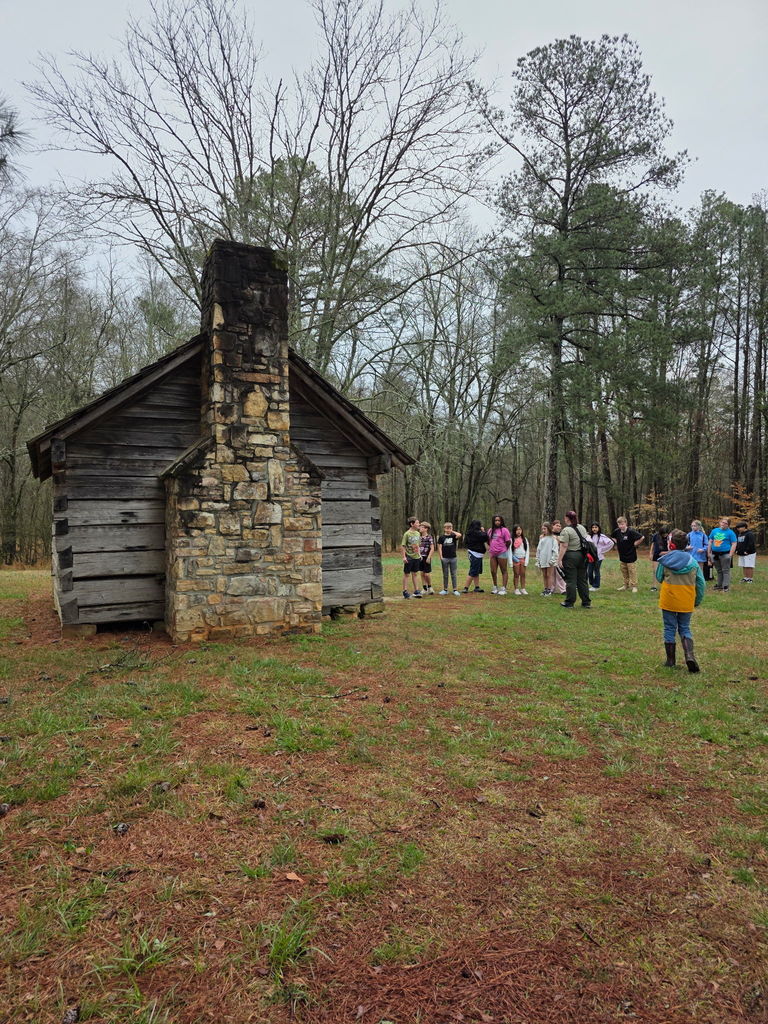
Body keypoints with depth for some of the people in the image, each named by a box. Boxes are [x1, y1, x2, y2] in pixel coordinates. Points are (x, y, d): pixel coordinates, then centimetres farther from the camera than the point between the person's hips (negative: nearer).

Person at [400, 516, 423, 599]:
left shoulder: (418, 533, 8)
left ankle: (416, 590, 15)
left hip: (416, 557, 6)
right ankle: (405, 591, 8)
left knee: (415, 574, 11)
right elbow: (402, 546, -12)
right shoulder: (407, 534, -12)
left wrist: (419, 554, 13)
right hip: (409, 557, -6)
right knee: (406, 574, 2)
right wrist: (404, 557, -16)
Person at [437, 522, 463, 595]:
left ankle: (455, 589, 9)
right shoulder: (441, 537, 1)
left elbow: (459, 535, -21)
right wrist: (441, 557, -8)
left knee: (453, 574, 5)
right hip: (445, 558, 0)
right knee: (445, 575, 9)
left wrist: (452, 531, -6)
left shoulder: (453, 536, 2)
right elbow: (439, 547, 0)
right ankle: (445, 589, 17)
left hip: (453, 558, 0)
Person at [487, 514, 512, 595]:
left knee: (504, 571, 0)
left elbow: (508, 542, -4)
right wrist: (490, 547, 13)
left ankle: (503, 588, 3)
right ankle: (495, 587, 22)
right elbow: (488, 541, 24)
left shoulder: (504, 530, -4)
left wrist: (504, 549, 6)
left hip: (501, 553, -6)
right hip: (493, 554, 6)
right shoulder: (490, 530, 14)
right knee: (493, 571, 8)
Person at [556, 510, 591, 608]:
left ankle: (569, 603, 5)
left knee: (570, 580, -1)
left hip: (570, 556, -7)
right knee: (582, 580, 11)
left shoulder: (566, 530, -13)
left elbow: (564, 546, -17)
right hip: (582, 556, 7)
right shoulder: (582, 528, 10)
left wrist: (560, 559, -14)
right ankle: (586, 602, 14)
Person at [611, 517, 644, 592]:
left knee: (632, 572, 1)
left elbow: (642, 537, -22)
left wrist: (635, 544, -12)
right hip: (622, 556, 6)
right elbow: (613, 537, 21)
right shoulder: (617, 531, -2)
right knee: (624, 572, 14)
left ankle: (634, 586, 9)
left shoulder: (631, 532, -19)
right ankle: (625, 585, 24)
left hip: (631, 556, -6)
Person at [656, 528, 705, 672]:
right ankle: (689, 655, -7)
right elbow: (701, 583, 3)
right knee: (685, 629, 14)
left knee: (669, 629, 10)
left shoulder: (664, 560, -9)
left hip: (668, 601, -2)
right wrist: (698, 600, 14)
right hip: (687, 603, 2)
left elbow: (659, 578, 6)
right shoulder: (693, 561, -2)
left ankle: (670, 660, 15)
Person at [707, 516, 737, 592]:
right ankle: (719, 585, 25)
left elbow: (734, 544, -7)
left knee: (725, 571, -2)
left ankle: (726, 586, 0)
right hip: (715, 554, 5)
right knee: (719, 571, 15)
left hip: (725, 554, -5)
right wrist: (708, 553, 11)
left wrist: (730, 555, -14)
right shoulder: (714, 531, 11)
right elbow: (710, 542, 15)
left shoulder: (730, 532, -3)